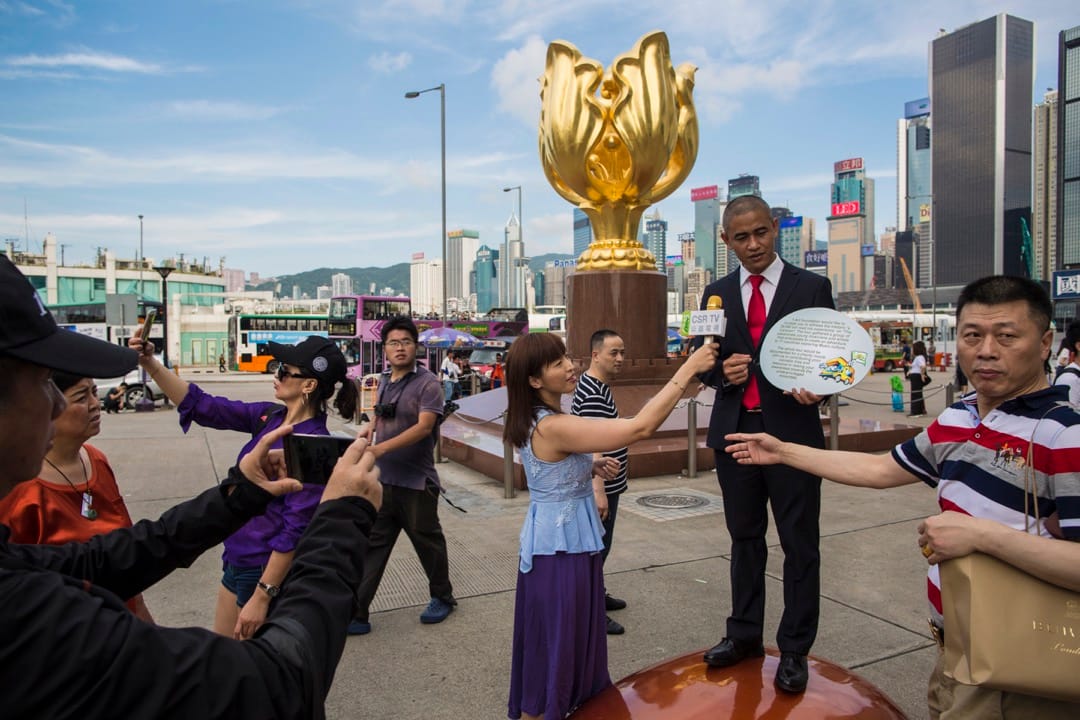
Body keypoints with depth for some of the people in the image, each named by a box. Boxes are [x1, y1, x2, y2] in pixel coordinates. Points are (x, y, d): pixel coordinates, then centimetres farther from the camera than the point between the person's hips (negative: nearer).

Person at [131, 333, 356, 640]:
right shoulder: (269, 417, -2)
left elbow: (296, 529, -24)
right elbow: (202, 406, 3)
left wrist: (262, 595, -20)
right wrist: (150, 362, -5)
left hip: (270, 569, -8)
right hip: (238, 558, 8)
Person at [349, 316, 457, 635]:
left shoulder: (427, 383, -13)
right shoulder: (384, 381, 8)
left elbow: (424, 426, -24)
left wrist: (381, 447, -33)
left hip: (416, 482, -6)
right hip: (381, 479, 6)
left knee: (428, 542, 11)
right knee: (371, 546, 7)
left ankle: (443, 597, 33)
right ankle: (356, 614, 15)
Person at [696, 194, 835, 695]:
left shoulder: (812, 287, -1)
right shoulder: (717, 294, 8)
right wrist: (722, 371, -11)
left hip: (792, 432, -3)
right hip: (734, 430, 3)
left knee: (799, 544, 6)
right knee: (744, 538, 16)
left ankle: (794, 649, 22)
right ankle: (744, 634, 32)